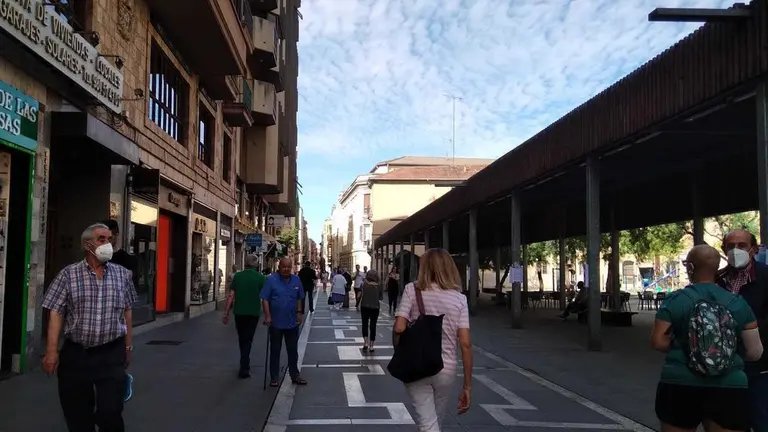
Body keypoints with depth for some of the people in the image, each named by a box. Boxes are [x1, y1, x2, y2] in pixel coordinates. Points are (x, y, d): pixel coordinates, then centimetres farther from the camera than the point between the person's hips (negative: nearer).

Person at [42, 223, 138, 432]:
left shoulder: (122, 274, 4)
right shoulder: (68, 274, -2)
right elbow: (56, 314, -3)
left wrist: (128, 347, 11)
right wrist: (52, 351, -9)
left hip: (111, 354, 0)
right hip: (75, 354, 0)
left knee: (110, 412, -6)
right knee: (77, 415, 10)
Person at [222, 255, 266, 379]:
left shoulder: (237, 276, -1)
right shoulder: (261, 278, -6)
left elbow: (231, 296, -3)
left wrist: (226, 313, 3)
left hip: (239, 312, 2)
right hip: (253, 313, -2)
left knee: (242, 339, 18)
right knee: (247, 340, 4)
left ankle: (245, 365, 29)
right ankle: (244, 368, -2)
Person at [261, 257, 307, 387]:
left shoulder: (296, 280, 5)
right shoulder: (271, 280, -9)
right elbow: (265, 299, -10)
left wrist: (299, 313, 9)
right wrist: (267, 316, -16)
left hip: (292, 322, 4)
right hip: (276, 322, -3)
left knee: (293, 351, 11)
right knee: (275, 351, 7)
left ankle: (295, 375, 22)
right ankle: (274, 378, 16)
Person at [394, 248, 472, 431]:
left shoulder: (412, 290, -4)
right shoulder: (459, 298, -1)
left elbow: (399, 329, -13)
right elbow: (465, 344, -7)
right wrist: (467, 386, -1)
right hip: (446, 369, 2)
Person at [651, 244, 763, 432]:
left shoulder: (674, 300, -6)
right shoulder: (738, 303, 0)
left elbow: (658, 342, -7)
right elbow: (755, 353, 2)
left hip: (679, 387, -1)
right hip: (729, 390, 1)